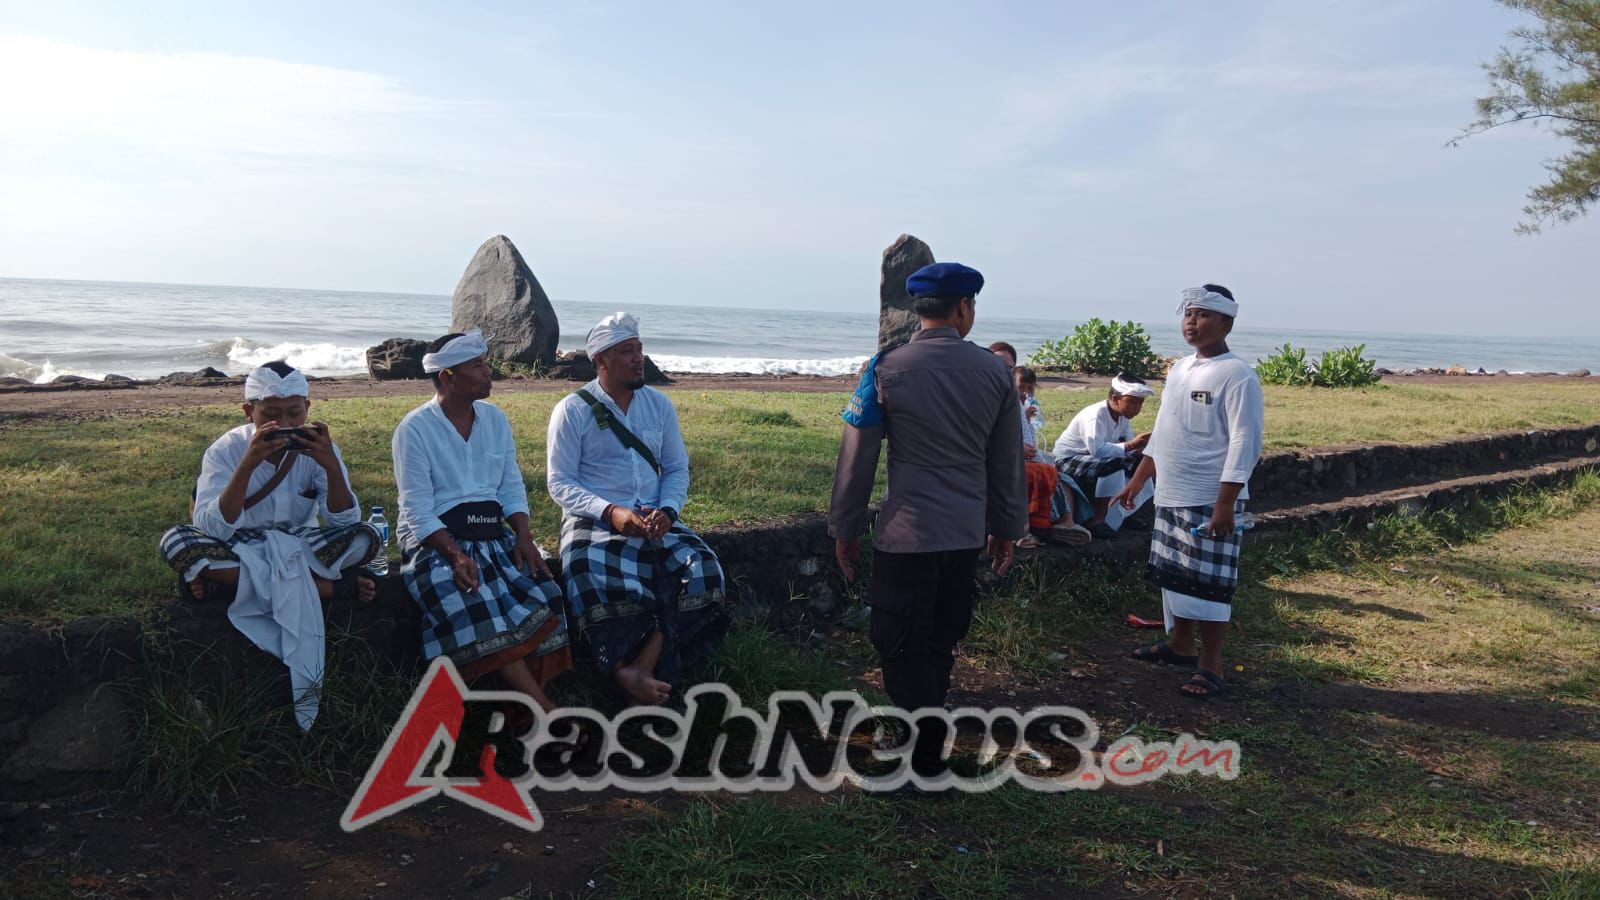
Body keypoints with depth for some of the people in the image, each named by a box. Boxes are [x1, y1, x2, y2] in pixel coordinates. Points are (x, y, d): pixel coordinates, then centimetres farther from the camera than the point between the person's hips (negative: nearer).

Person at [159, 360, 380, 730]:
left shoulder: (317, 448, -9)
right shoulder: (226, 450, -13)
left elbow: (345, 522, -18)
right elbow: (213, 528, -26)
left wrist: (331, 466, -33)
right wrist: (248, 465, -37)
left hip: (298, 547, 0)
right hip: (240, 549, 0)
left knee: (366, 538, -26)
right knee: (176, 543, -32)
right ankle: (325, 585, -29)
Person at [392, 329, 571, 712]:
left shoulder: (495, 418, 11)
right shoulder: (414, 430, -5)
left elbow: (512, 487, 12)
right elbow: (418, 512, -10)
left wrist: (524, 536, -7)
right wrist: (456, 553, -25)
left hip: (493, 532, 5)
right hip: (435, 538, -5)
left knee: (543, 594, -22)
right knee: (475, 607, -32)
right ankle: (544, 709, -30)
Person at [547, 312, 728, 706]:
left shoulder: (660, 405, 11)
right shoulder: (572, 410, -1)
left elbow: (677, 469, 13)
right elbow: (560, 483, -4)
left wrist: (667, 510, -10)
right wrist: (611, 512, -20)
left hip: (655, 521, 4)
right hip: (593, 522, -4)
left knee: (702, 571, -25)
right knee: (598, 585, -36)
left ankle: (639, 670, -28)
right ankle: (634, 677, -22)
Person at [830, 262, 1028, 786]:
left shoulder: (888, 368, -8)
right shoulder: (995, 371, 1)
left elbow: (857, 457, -6)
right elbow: (1008, 462, 8)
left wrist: (844, 528, 5)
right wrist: (1007, 529, 18)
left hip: (906, 533, -4)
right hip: (967, 534, 5)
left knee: (903, 648, 6)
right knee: (940, 644, 18)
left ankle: (925, 761, 7)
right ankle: (924, 739, 32)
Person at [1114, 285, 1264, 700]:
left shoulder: (1237, 375, -13)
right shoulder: (1179, 369, 12)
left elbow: (1244, 444, -17)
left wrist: (1226, 504, -22)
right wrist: (1138, 480, 20)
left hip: (1209, 502, -8)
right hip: (1170, 496, 8)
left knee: (1208, 584, -4)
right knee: (1173, 574, 17)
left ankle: (1211, 668, 5)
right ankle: (1180, 644, 32)